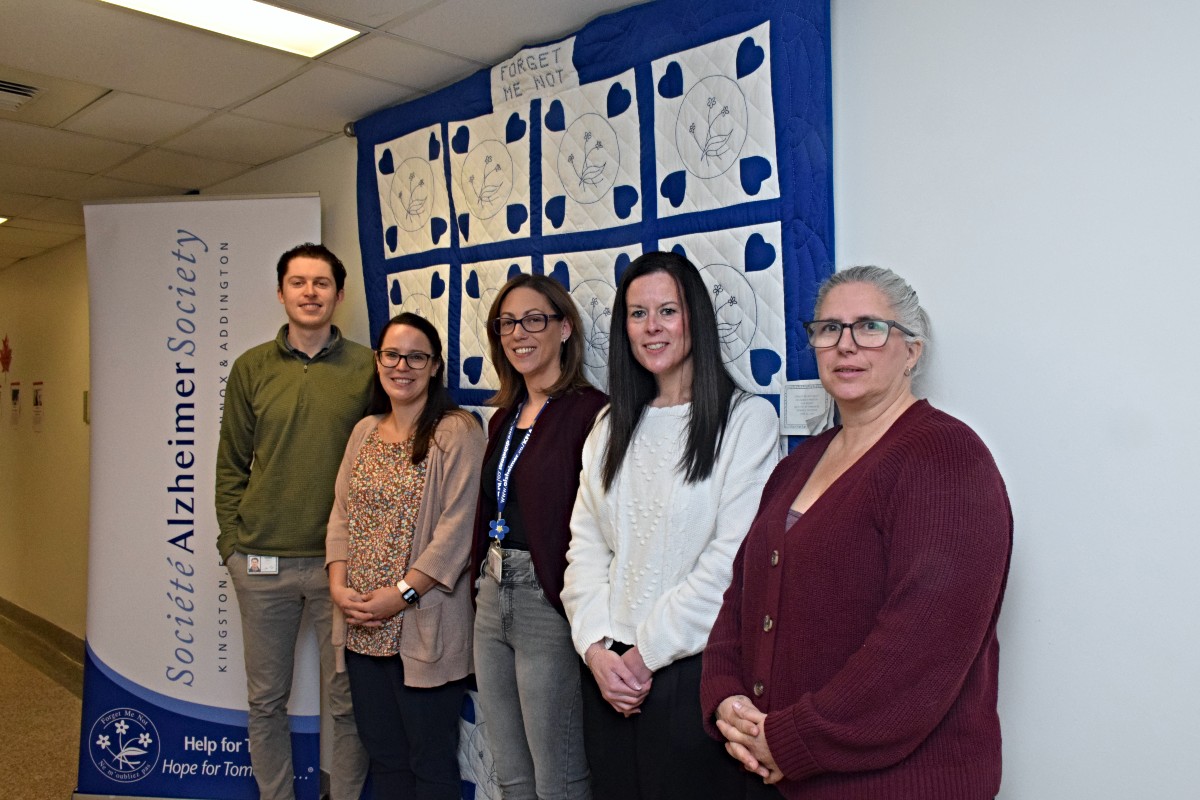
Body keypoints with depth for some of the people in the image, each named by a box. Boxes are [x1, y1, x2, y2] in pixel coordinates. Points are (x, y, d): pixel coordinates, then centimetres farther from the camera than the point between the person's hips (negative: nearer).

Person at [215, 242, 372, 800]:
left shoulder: (367, 367, -1)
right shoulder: (251, 368, 4)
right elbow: (231, 465, 8)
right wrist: (232, 539, 1)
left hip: (340, 561, -2)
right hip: (261, 563, 2)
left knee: (347, 699, 8)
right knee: (266, 700, 15)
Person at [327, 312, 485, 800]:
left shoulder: (457, 433, -9)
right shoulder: (365, 431, 13)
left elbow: (457, 528, -15)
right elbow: (341, 514, 11)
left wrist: (402, 593, -18)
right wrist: (339, 585, -2)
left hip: (423, 627, -6)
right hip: (362, 628, 6)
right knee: (382, 754, 18)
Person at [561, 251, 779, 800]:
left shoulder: (746, 419, -8)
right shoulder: (611, 427, 10)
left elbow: (732, 559, -15)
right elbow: (584, 547, 7)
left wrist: (647, 652, -12)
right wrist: (597, 648, -6)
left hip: (693, 671, -5)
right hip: (609, 673, 5)